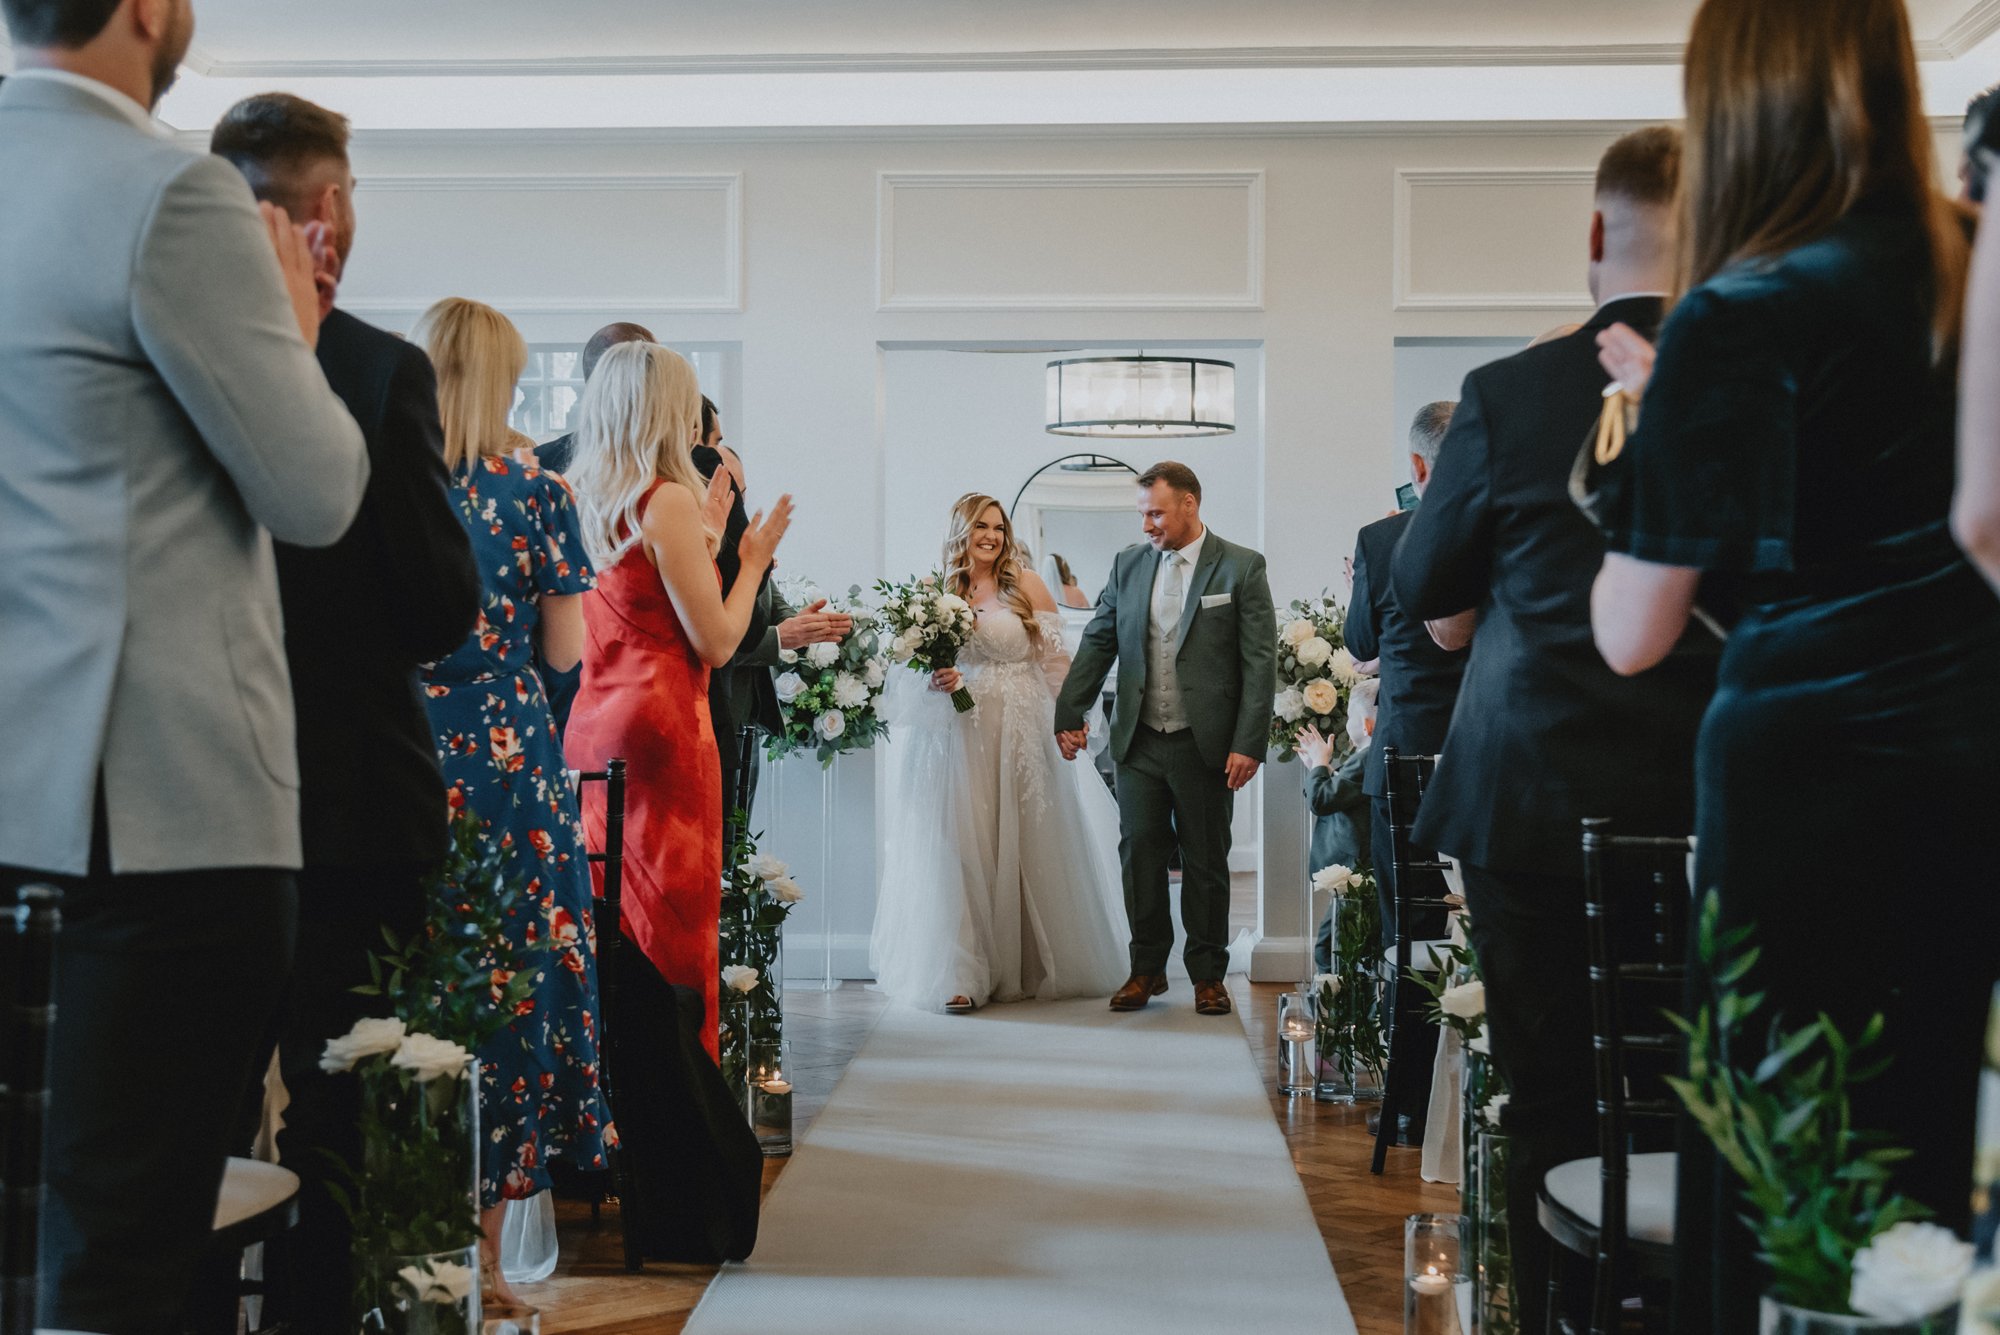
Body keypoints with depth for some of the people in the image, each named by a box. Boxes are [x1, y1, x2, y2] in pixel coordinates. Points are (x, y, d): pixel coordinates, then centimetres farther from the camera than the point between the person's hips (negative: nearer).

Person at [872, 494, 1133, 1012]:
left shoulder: (1026, 584, 3)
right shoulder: (936, 590, 7)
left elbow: (1054, 657, 1)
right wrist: (935, 680, -12)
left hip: (1022, 732, 0)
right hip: (961, 734, 0)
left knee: (1028, 844, 4)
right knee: (964, 848, -4)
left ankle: (1033, 965, 17)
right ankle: (964, 976, -3)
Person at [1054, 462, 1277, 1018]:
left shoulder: (1241, 568, -3)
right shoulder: (1128, 565, 8)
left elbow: (1260, 662, -6)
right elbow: (1097, 643, 11)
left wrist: (1248, 744, -12)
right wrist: (1070, 714, 3)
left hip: (1205, 743, -3)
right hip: (1139, 743, 3)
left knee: (1206, 862, 7)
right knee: (1139, 854, 4)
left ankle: (1208, 973, 19)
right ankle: (1147, 968, 17)